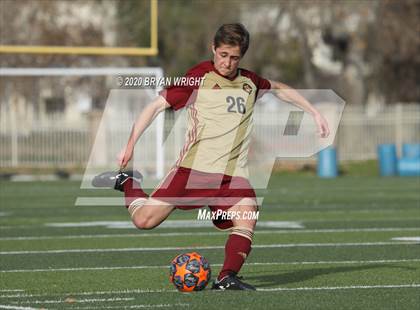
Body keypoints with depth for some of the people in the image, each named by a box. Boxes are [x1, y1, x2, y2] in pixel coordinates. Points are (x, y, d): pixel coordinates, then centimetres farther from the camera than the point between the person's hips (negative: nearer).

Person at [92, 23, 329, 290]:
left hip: (234, 175, 4)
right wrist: (131, 145, -4)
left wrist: (314, 112, 33)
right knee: (144, 220, -10)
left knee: (247, 218, -25)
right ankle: (128, 183, 19)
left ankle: (227, 279, -28)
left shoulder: (250, 82, 14)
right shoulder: (199, 78, 0)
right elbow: (156, 106, 2)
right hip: (194, 168, -3)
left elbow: (279, 88, 36)